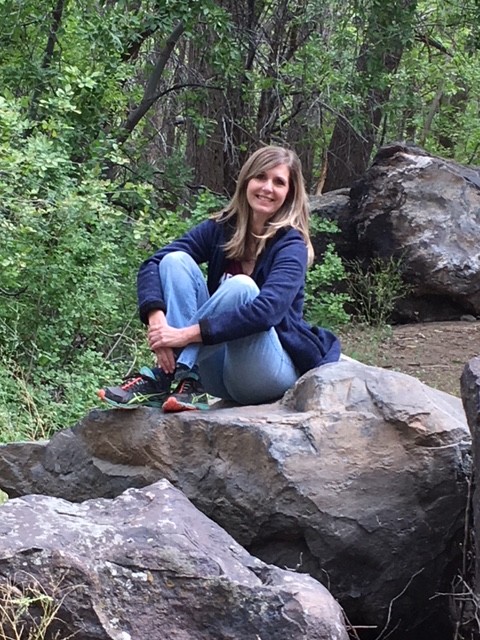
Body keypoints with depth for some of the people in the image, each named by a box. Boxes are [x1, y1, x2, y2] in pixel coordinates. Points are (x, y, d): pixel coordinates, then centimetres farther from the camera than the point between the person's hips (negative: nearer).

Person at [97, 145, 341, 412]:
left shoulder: (291, 245, -12)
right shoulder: (221, 228, 1)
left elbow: (268, 309, -29)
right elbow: (153, 264, -8)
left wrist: (187, 334, -34)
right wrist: (157, 319, -29)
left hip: (269, 373, -4)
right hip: (219, 372, 4)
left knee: (241, 287, -30)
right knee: (175, 260, -12)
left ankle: (164, 377, -27)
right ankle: (185, 381, -28)